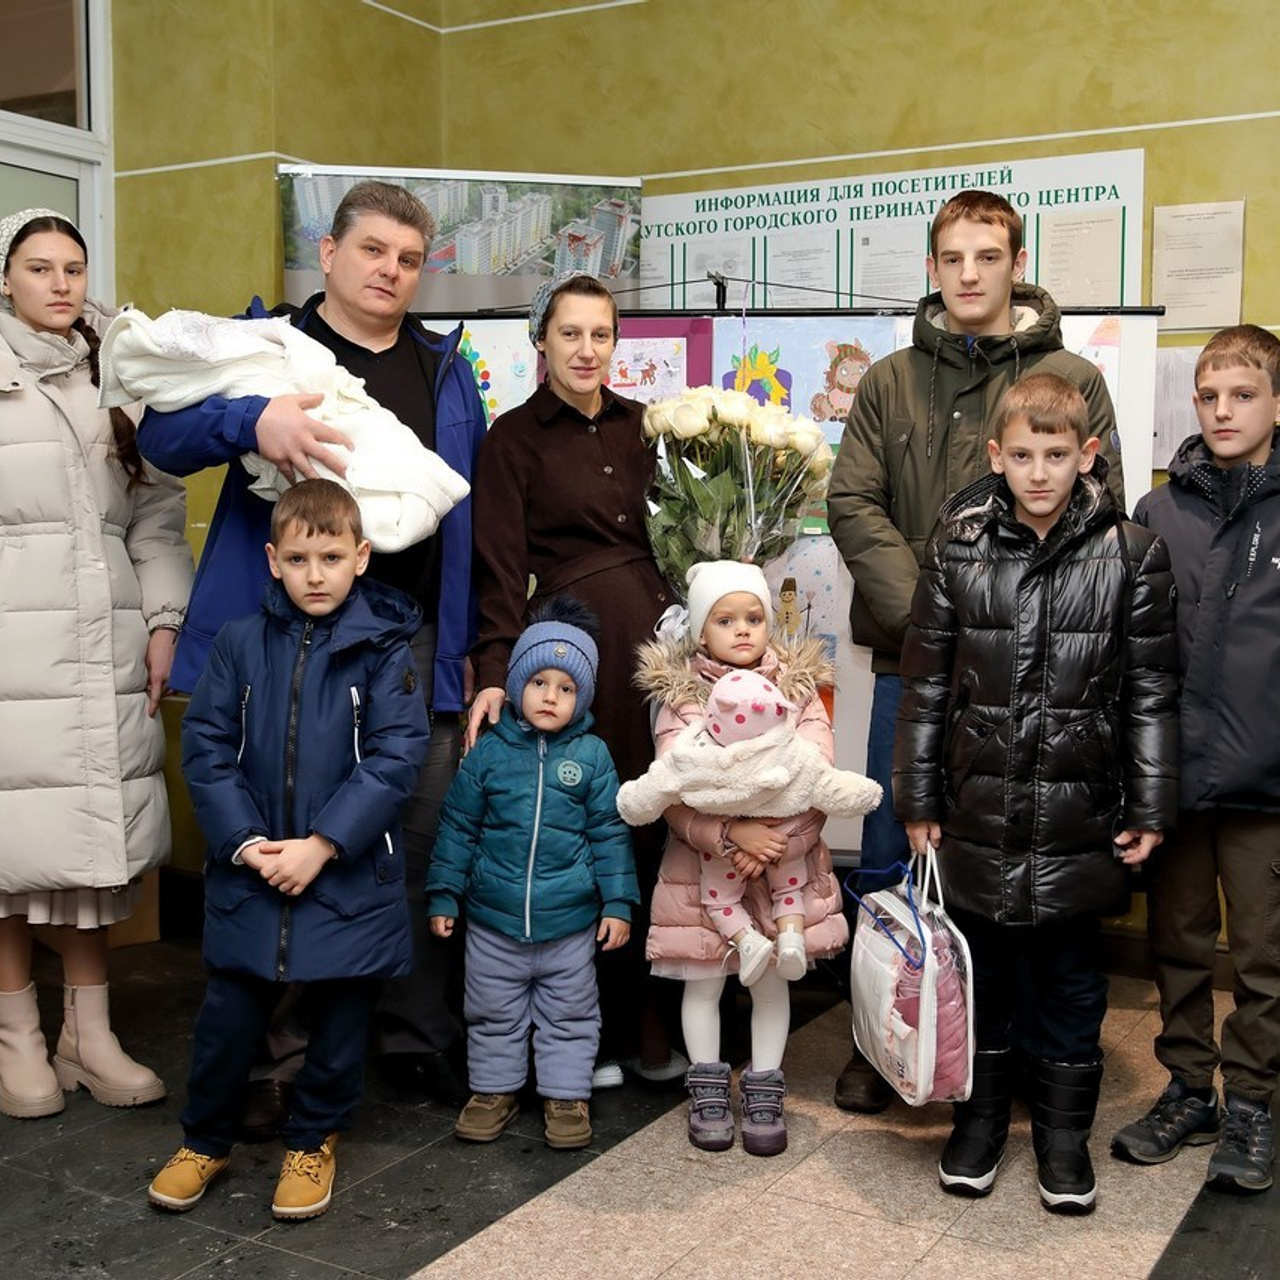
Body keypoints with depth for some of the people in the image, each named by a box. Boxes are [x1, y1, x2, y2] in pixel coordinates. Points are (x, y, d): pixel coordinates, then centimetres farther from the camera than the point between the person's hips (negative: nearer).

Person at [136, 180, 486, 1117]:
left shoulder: (448, 371, 17)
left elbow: (472, 515, 16)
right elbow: (162, 431, -5)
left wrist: (470, 642, 9)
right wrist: (253, 421, -26)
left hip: (413, 644, 3)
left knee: (423, 845, 6)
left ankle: (422, 1039, 23)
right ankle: (276, 1055, 18)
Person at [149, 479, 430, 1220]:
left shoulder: (384, 648, -7)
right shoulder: (242, 643, 0)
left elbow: (398, 756, -12)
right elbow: (206, 747, -2)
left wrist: (322, 844, -17)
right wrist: (246, 841, -13)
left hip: (350, 875, -1)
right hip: (249, 872, 2)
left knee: (342, 1018, 12)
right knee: (229, 1014, 11)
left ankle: (314, 1140, 33)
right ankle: (205, 1139, 32)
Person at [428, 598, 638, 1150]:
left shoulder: (591, 755, -5)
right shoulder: (488, 752, -4)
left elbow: (610, 832, -1)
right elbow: (458, 828, 3)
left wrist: (618, 902, -4)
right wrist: (443, 895, 2)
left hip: (570, 920, -1)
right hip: (492, 918, 1)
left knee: (570, 1015, 12)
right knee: (493, 1012, 16)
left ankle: (566, 1094, 28)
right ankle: (494, 1088, 34)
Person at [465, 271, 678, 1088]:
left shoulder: (640, 424, 15)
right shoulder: (515, 438, 2)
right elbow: (501, 568, -5)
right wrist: (497, 672, -15)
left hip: (654, 632, 4)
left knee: (655, 825, 4)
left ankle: (645, 1016, 19)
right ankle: (589, 1028, 16)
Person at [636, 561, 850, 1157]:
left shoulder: (799, 691, -1)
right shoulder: (680, 700, -5)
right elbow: (672, 798, -13)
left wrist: (774, 844, -21)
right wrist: (732, 833, -27)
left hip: (785, 864, 1)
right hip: (702, 866, -1)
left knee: (772, 979, 9)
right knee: (703, 981, 7)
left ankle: (765, 1092, 24)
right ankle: (707, 1089, 25)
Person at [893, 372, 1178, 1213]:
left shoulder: (1132, 556, -4)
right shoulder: (958, 550, -2)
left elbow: (1152, 695, 0)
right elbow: (926, 687, 2)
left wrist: (1150, 809, -2)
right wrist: (919, 800, 3)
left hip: (1080, 818, -1)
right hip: (979, 812, 1)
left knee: (1071, 979, 13)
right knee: (981, 972, 14)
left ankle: (1064, 1133, 30)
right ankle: (981, 1118, 32)